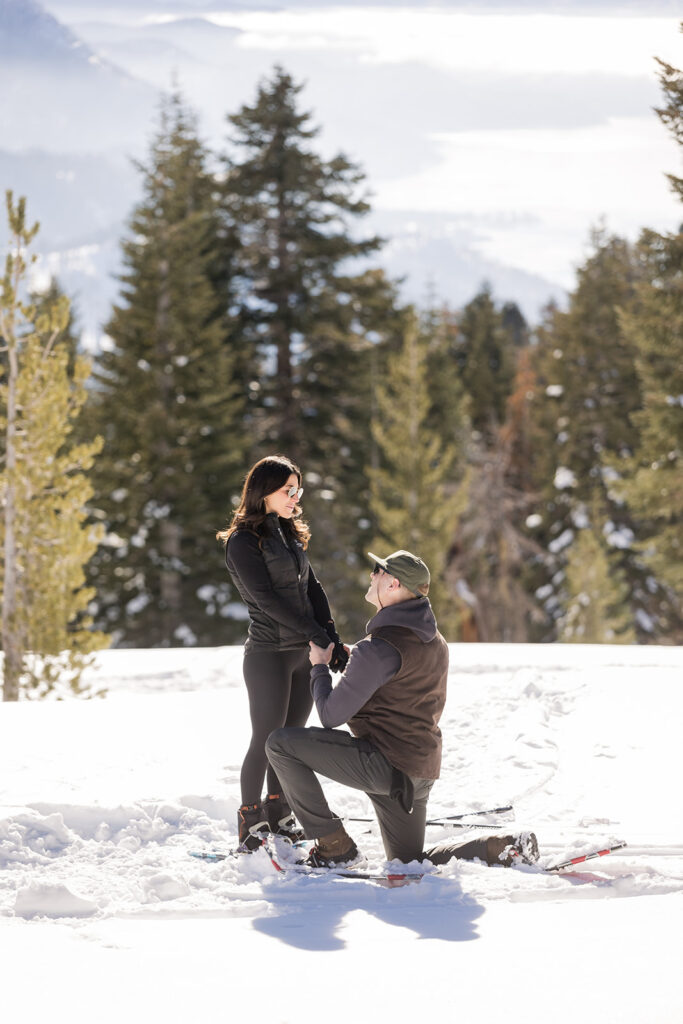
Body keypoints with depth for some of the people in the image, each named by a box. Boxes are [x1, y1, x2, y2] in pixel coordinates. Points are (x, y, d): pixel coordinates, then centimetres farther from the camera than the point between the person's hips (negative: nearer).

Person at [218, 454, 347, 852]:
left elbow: (313, 589, 10)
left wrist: (335, 641, -1)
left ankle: (279, 817, 21)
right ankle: (251, 825, 7)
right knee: (266, 741, -3)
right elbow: (267, 599, -17)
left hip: (303, 654, 7)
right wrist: (319, 637, -19)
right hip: (269, 654, -7)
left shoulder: (291, 534, 15)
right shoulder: (243, 542, -10)